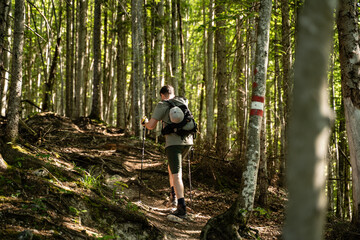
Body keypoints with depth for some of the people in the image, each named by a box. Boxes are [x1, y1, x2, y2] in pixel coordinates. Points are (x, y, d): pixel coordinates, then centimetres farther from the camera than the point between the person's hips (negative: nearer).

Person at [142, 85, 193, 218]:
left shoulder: (162, 105, -2)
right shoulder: (183, 101, 15)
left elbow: (151, 126, -4)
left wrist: (145, 122, 19)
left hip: (173, 142, -6)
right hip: (188, 141, 6)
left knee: (176, 174, -9)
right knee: (172, 165, 29)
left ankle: (182, 207, -19)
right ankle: (173, 195, 26)